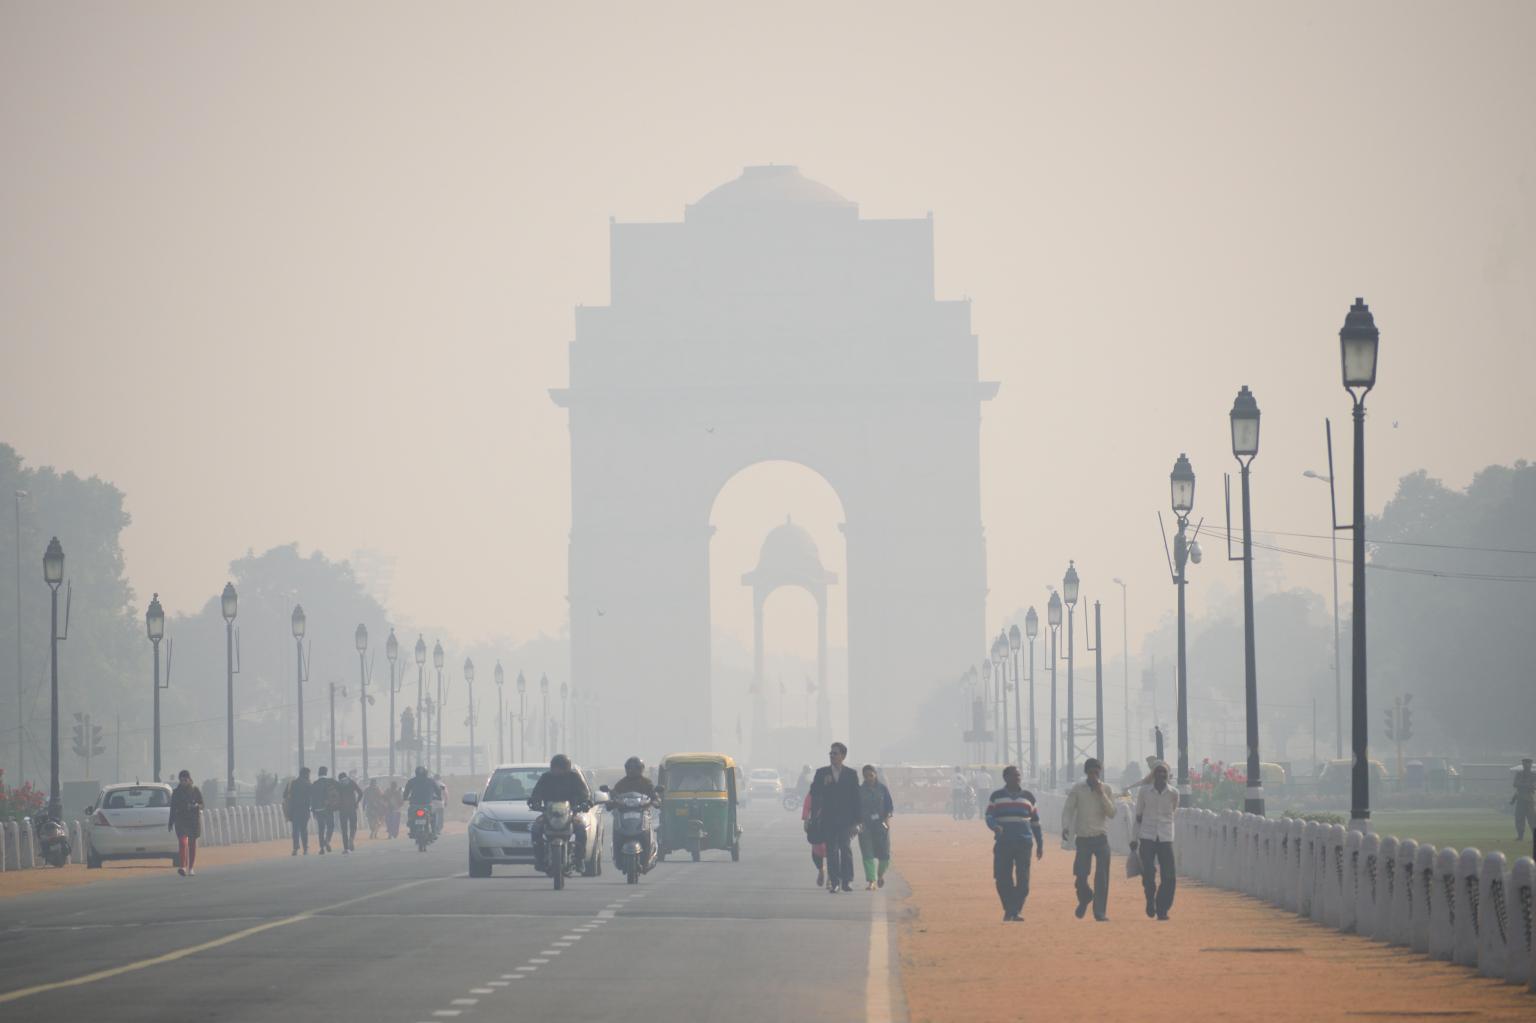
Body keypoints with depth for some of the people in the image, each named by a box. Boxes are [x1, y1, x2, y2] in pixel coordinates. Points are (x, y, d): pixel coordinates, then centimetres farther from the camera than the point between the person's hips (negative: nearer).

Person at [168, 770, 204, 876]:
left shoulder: (196, 790, 3)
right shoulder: (176, 792, 7)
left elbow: (202, 805, 3)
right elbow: (173, 807, 10)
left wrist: (195, 806, -19)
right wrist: (170, 822, 9)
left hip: (194, 819, 0)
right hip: (180, 819, 0)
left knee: (192, 843, 5)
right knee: (183, 842, -15)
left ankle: (190, 868, 15)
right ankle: (183, 867, -24)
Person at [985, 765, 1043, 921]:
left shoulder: (1028, 796, 13)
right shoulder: (996, 796, 10)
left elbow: (1035, 820, 17)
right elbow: (988, 816, 3)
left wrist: (1040, 844, 15)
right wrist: (995, 826, -21)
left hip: (1024, 843, 1)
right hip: (1003, 842, -1)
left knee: (1022, 878, -7)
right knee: (1002, 878, -4)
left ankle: (1017, 910, -1)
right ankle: (1008, 909, 11)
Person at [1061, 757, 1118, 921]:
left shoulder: (1105, 789, 5)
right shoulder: (1077, 789, 2)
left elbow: (1111, 813, -1)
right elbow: (1068, 810, -2)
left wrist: (1101, 794, -11)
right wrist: (1065, 827, -20)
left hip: (1101, 837, 0)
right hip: (1083, 838, 0)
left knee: (1102, 876, -9)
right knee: (1081, 874, -3)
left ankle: (1100, 912, -5)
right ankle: (1084, 898, 29)